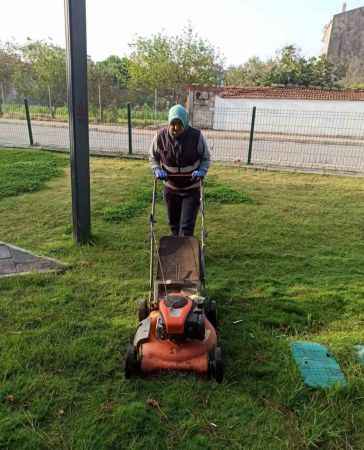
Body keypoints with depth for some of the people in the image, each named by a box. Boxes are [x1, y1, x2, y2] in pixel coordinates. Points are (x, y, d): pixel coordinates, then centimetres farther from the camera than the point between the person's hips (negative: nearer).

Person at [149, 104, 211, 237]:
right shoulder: (160, 136, -12)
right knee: (174, 223, 17)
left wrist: (202, 171, -21)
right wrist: (157, 170, -14)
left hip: (191, 189, -2)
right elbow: (153, 157, 4)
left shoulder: (197, 136, -16)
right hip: (171, 188, 3)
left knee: (187, 226, -7)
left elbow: (206, 158, -2)